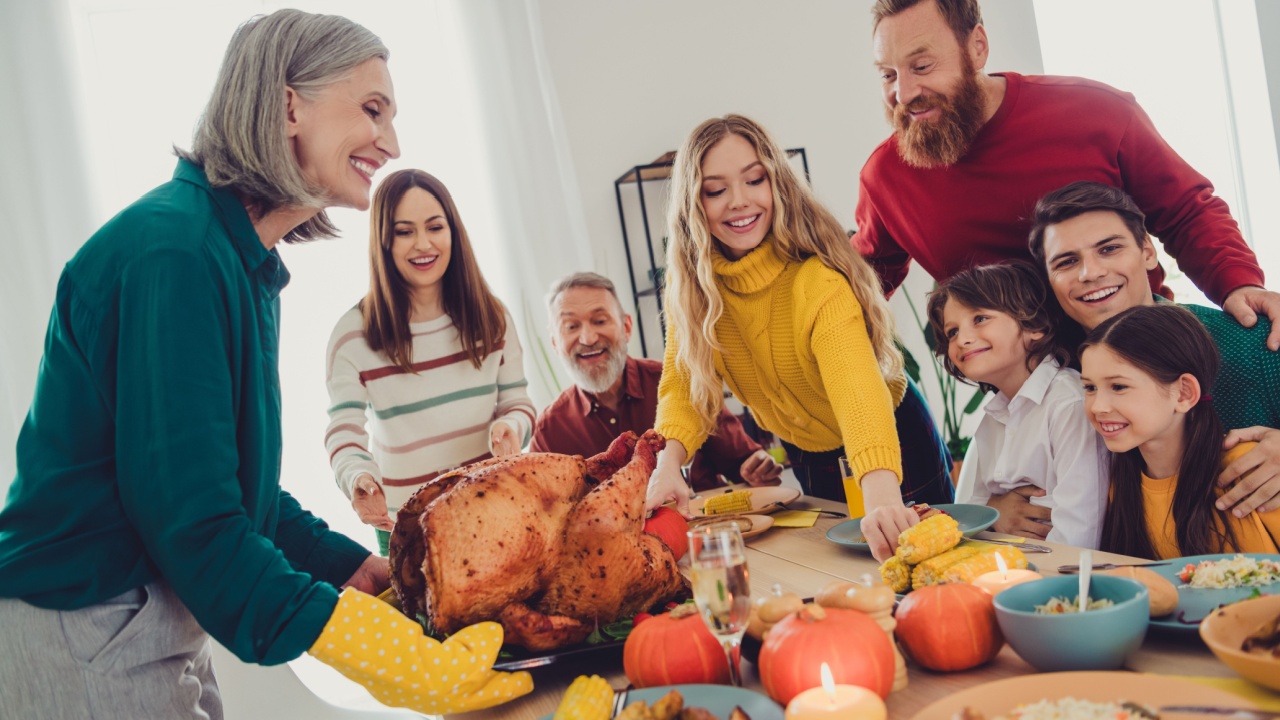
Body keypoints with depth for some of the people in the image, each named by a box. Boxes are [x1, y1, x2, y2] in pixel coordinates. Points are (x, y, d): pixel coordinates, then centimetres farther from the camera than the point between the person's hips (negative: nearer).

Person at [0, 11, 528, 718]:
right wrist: (378, 653, -30)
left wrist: (357, 566, 3)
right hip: (81, 637, -9)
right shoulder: (174, 250, -23)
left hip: (162, 622, 9)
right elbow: (186, 509, -27)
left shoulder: (242, 259, 9)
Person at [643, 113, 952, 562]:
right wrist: (668, 466, -33)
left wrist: (881, 496, -65)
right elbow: (683, 384, -14)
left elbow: (858, 392, -47)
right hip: (807, 460, 5)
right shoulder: (690, 285, -16)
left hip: (893, 448, -5)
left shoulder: (819, 282, -34)